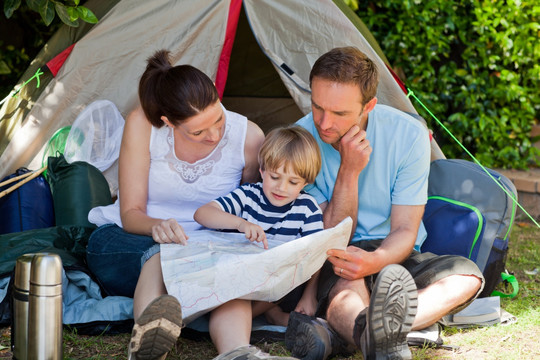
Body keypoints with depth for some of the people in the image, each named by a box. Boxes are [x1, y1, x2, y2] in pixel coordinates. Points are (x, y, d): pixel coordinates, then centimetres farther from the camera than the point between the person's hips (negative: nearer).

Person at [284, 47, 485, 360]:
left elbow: (404, 232, -11)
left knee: (467, 276, -28)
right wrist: (349, 172, -26)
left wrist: (375, 261, -35)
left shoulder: (408, 135, -13)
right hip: (336, 263, -2)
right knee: (346, 291, -37)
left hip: (391, 255, 2)